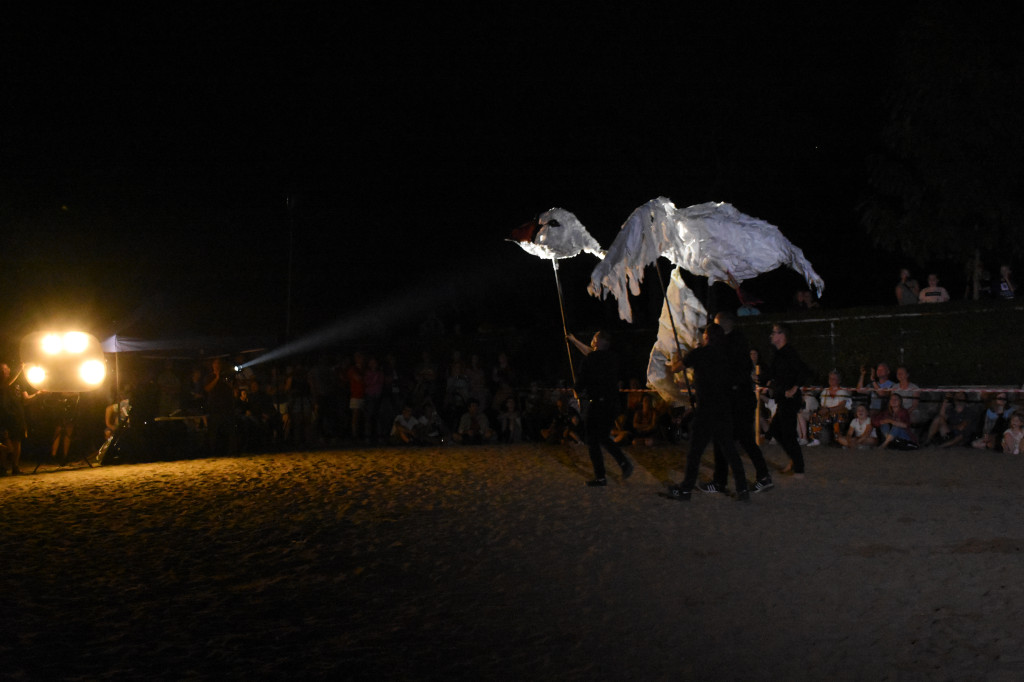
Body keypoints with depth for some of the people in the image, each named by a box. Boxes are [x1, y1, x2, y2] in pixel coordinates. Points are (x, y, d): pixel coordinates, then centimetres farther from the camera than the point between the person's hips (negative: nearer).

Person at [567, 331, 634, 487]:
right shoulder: (612, 358, 10)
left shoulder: (590, 359, -12)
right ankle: (624, 462, 4)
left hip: (598, 403, -7)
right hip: (613, 403, 7)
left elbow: (581, 379, -9)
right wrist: (574, 341, 40)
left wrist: (579, 392, 14)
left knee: (592, 441, 3)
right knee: (604, 437, 21)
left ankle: (600, 477, 2)